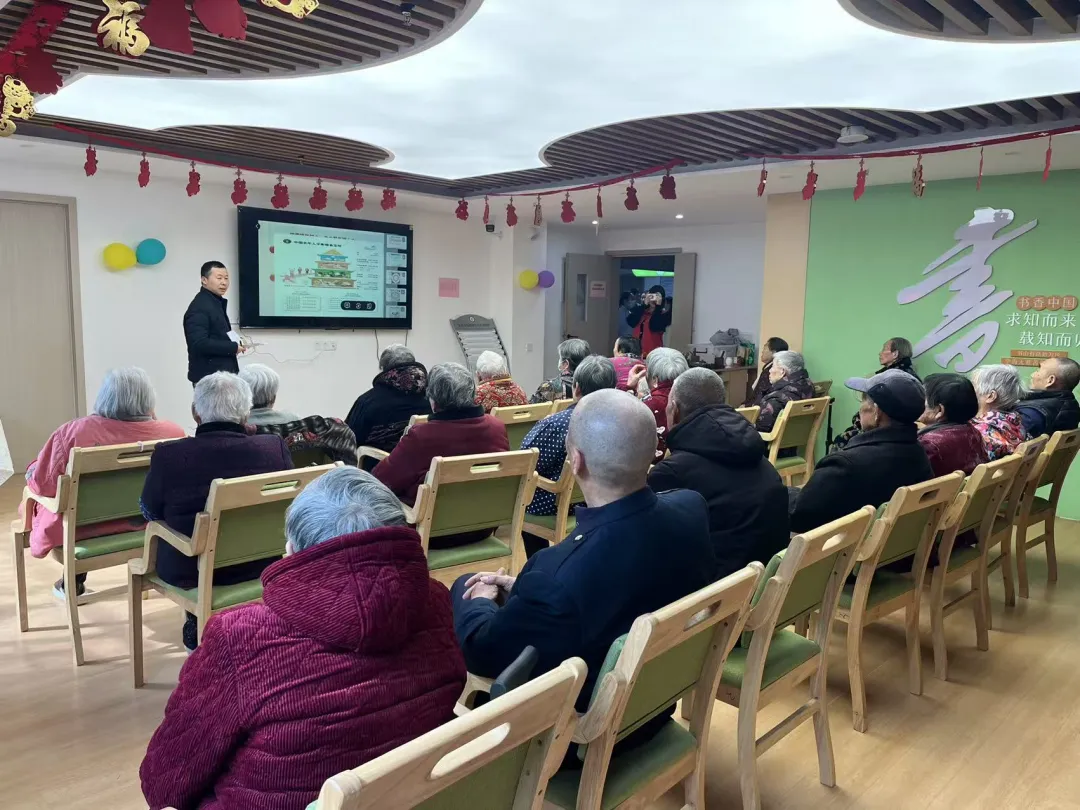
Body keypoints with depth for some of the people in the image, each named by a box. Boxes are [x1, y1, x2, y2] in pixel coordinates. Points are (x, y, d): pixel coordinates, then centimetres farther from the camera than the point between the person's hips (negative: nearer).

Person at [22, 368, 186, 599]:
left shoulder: (73, 432, -25)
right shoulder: (173, 433, -20)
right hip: (147, 524, 3)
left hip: (84, 528, -3)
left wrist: (34, 467, 9)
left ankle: (73, 584, 42)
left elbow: (40, 483, -15)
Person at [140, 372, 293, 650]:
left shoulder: (168, 455, -18)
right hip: (260, 564, 1)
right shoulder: (276, 448, -15)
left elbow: (149, 512, 0)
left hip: (190, 571, -1)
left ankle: (198, 627, 41)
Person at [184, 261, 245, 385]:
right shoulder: (199, 307, -16)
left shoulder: (217, 302, 15)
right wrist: (233, 347, -18)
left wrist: (234, 344, 4)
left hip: (221, 373, 10)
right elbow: (199, 343, -25)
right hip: (208, 377, -10)